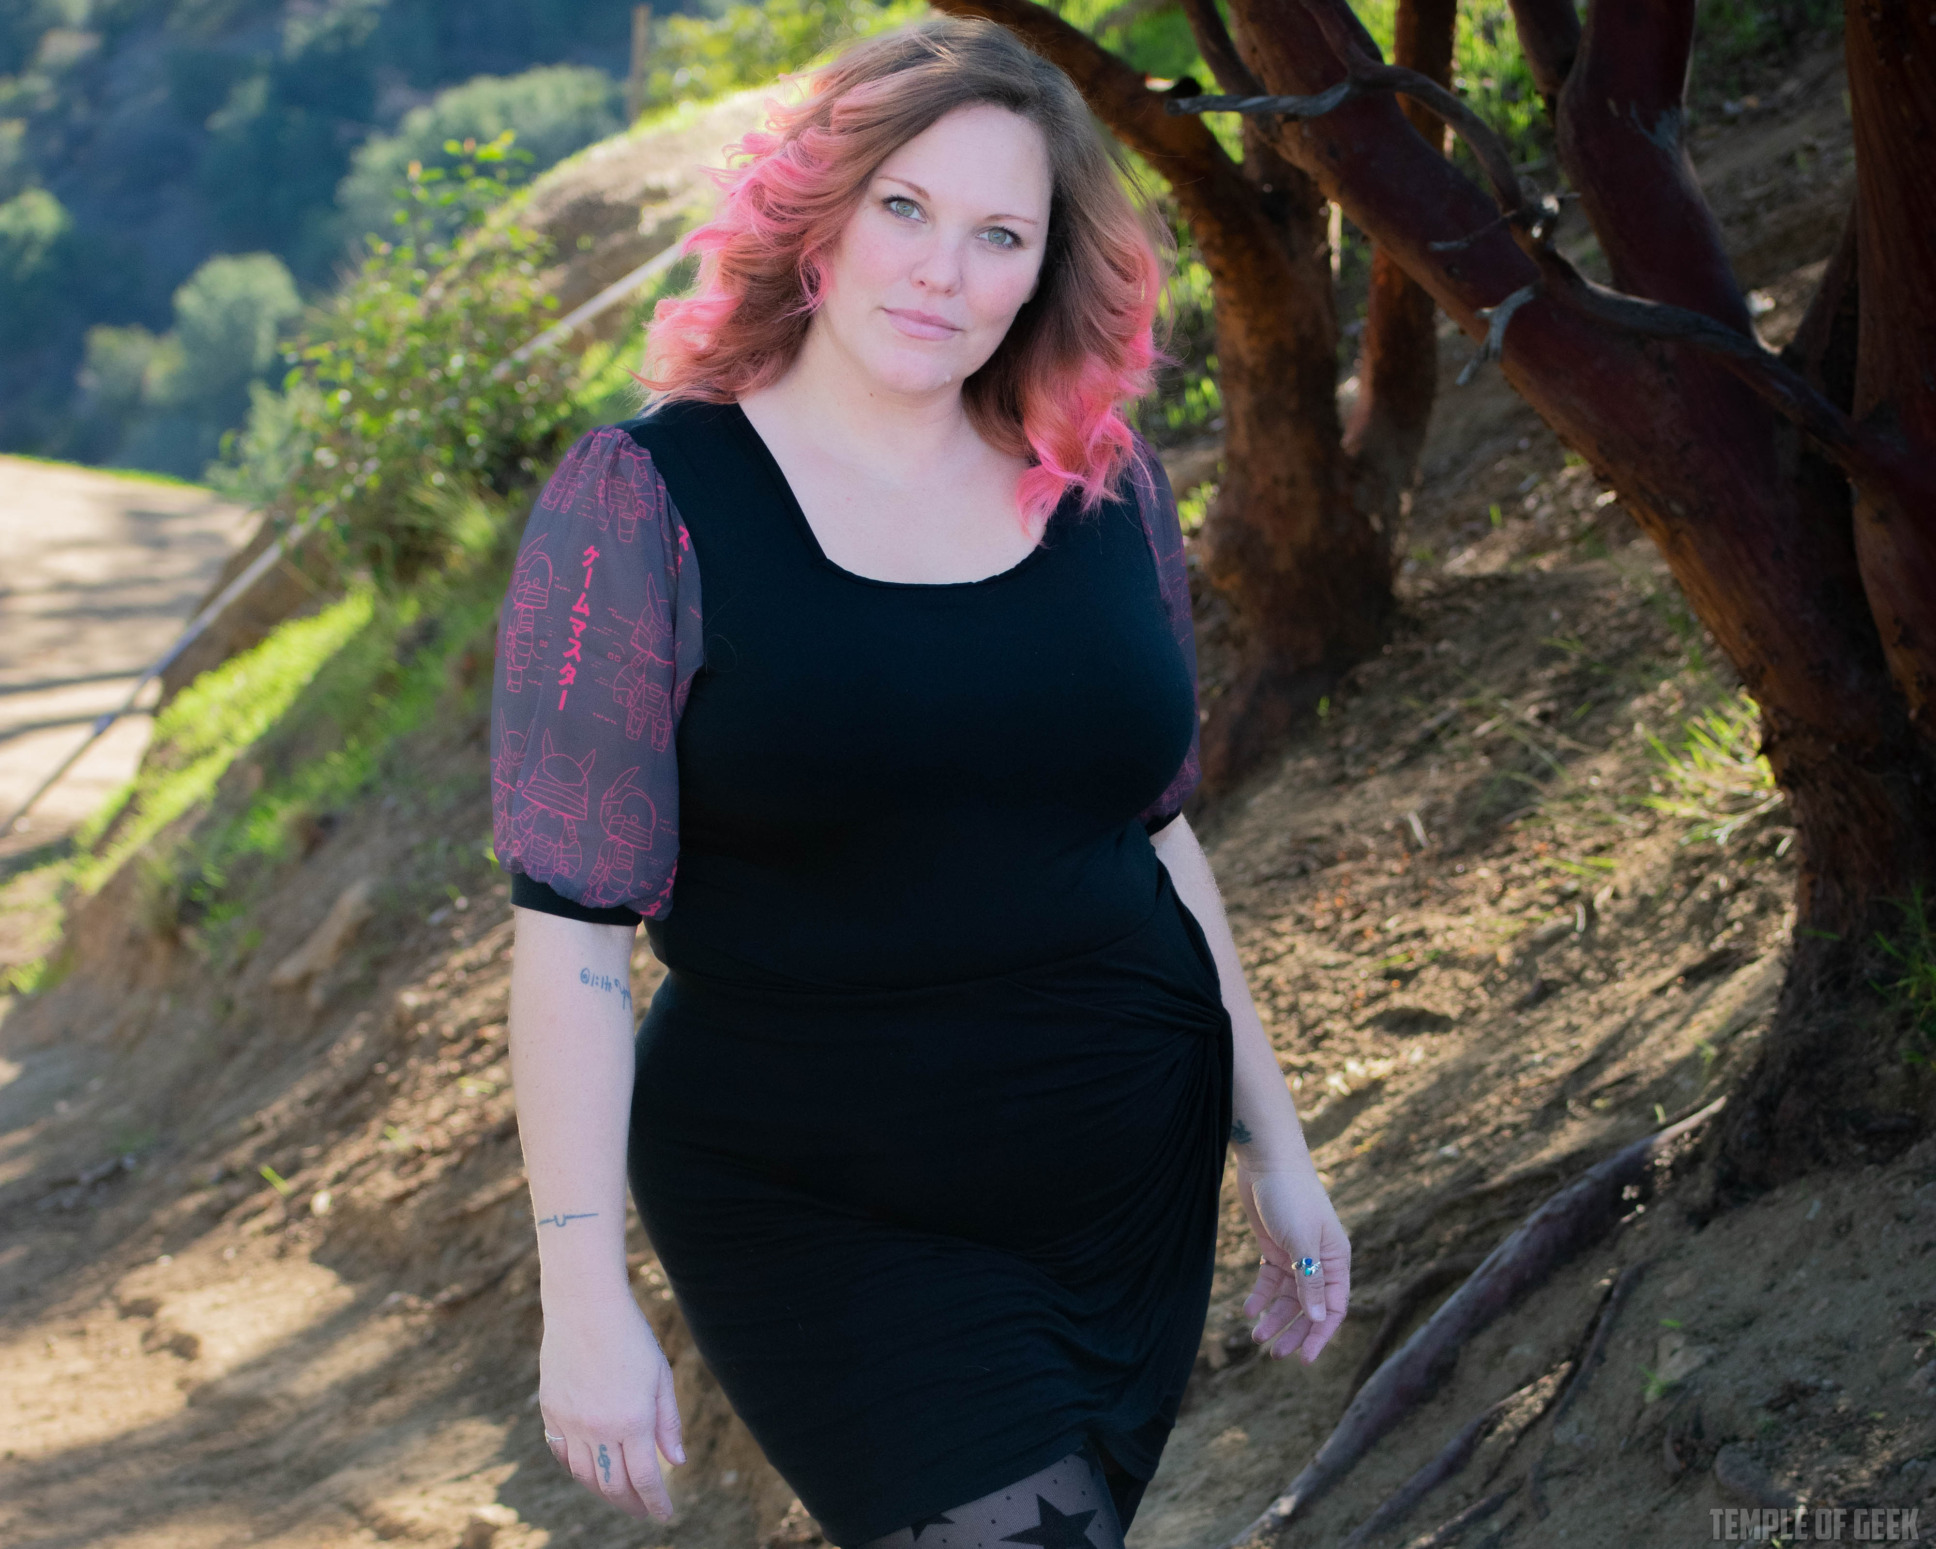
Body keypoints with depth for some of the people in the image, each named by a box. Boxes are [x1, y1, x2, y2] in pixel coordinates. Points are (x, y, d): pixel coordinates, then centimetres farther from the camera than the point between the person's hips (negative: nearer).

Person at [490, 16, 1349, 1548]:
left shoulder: (1108, 491, 4)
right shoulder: (645, 502, -10)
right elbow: (572, 923, -12)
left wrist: (1272, 1142, 14)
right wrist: (585, 1294, -15)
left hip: (1128, 1189, 5)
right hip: (830, 1229, -4)